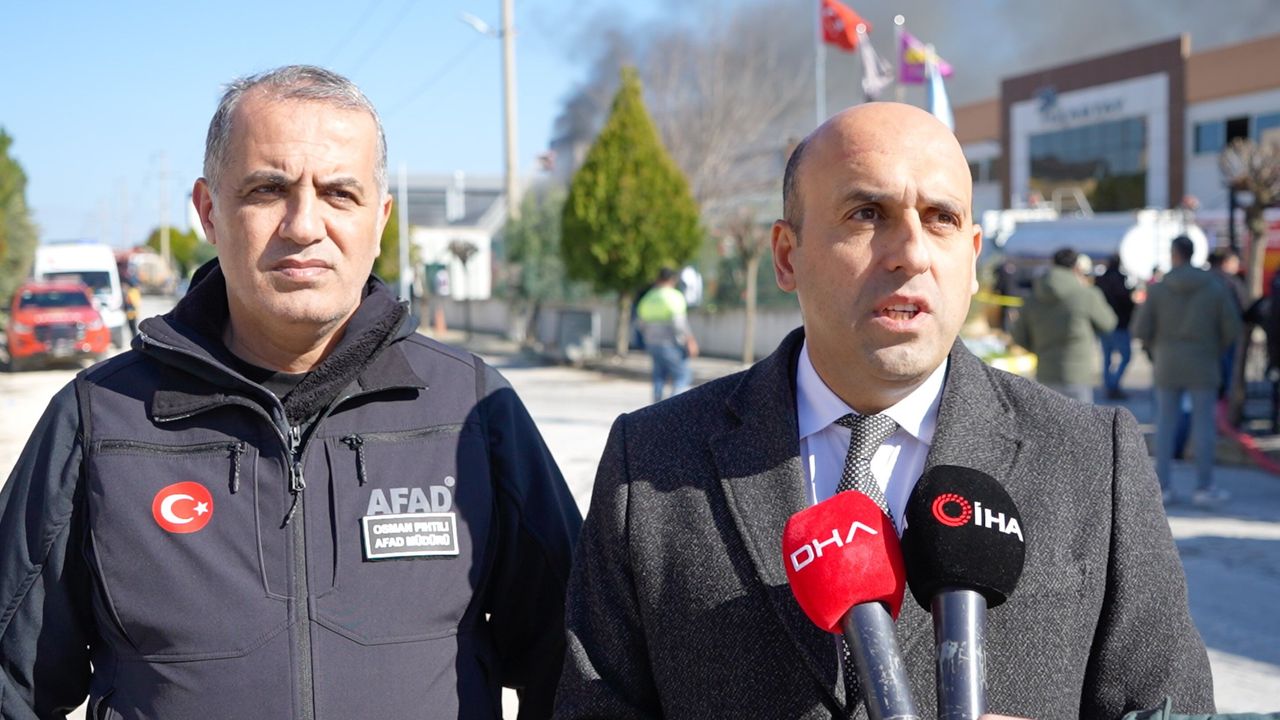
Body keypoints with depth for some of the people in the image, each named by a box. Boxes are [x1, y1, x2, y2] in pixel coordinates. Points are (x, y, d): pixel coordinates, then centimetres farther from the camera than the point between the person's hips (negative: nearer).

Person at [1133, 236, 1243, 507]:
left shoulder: (1158, 289, -5)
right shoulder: (1216, 288, -3)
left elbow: (1141, 329, -5)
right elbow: (1231, 329, -4)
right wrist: (1217, 350, 14)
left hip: (1167, 365, 1)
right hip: (1202, 367, -1)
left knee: (1165, 425, 6)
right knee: (1203, 425, 4)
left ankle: (1164, 487, 6)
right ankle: (1204, 487, 5)